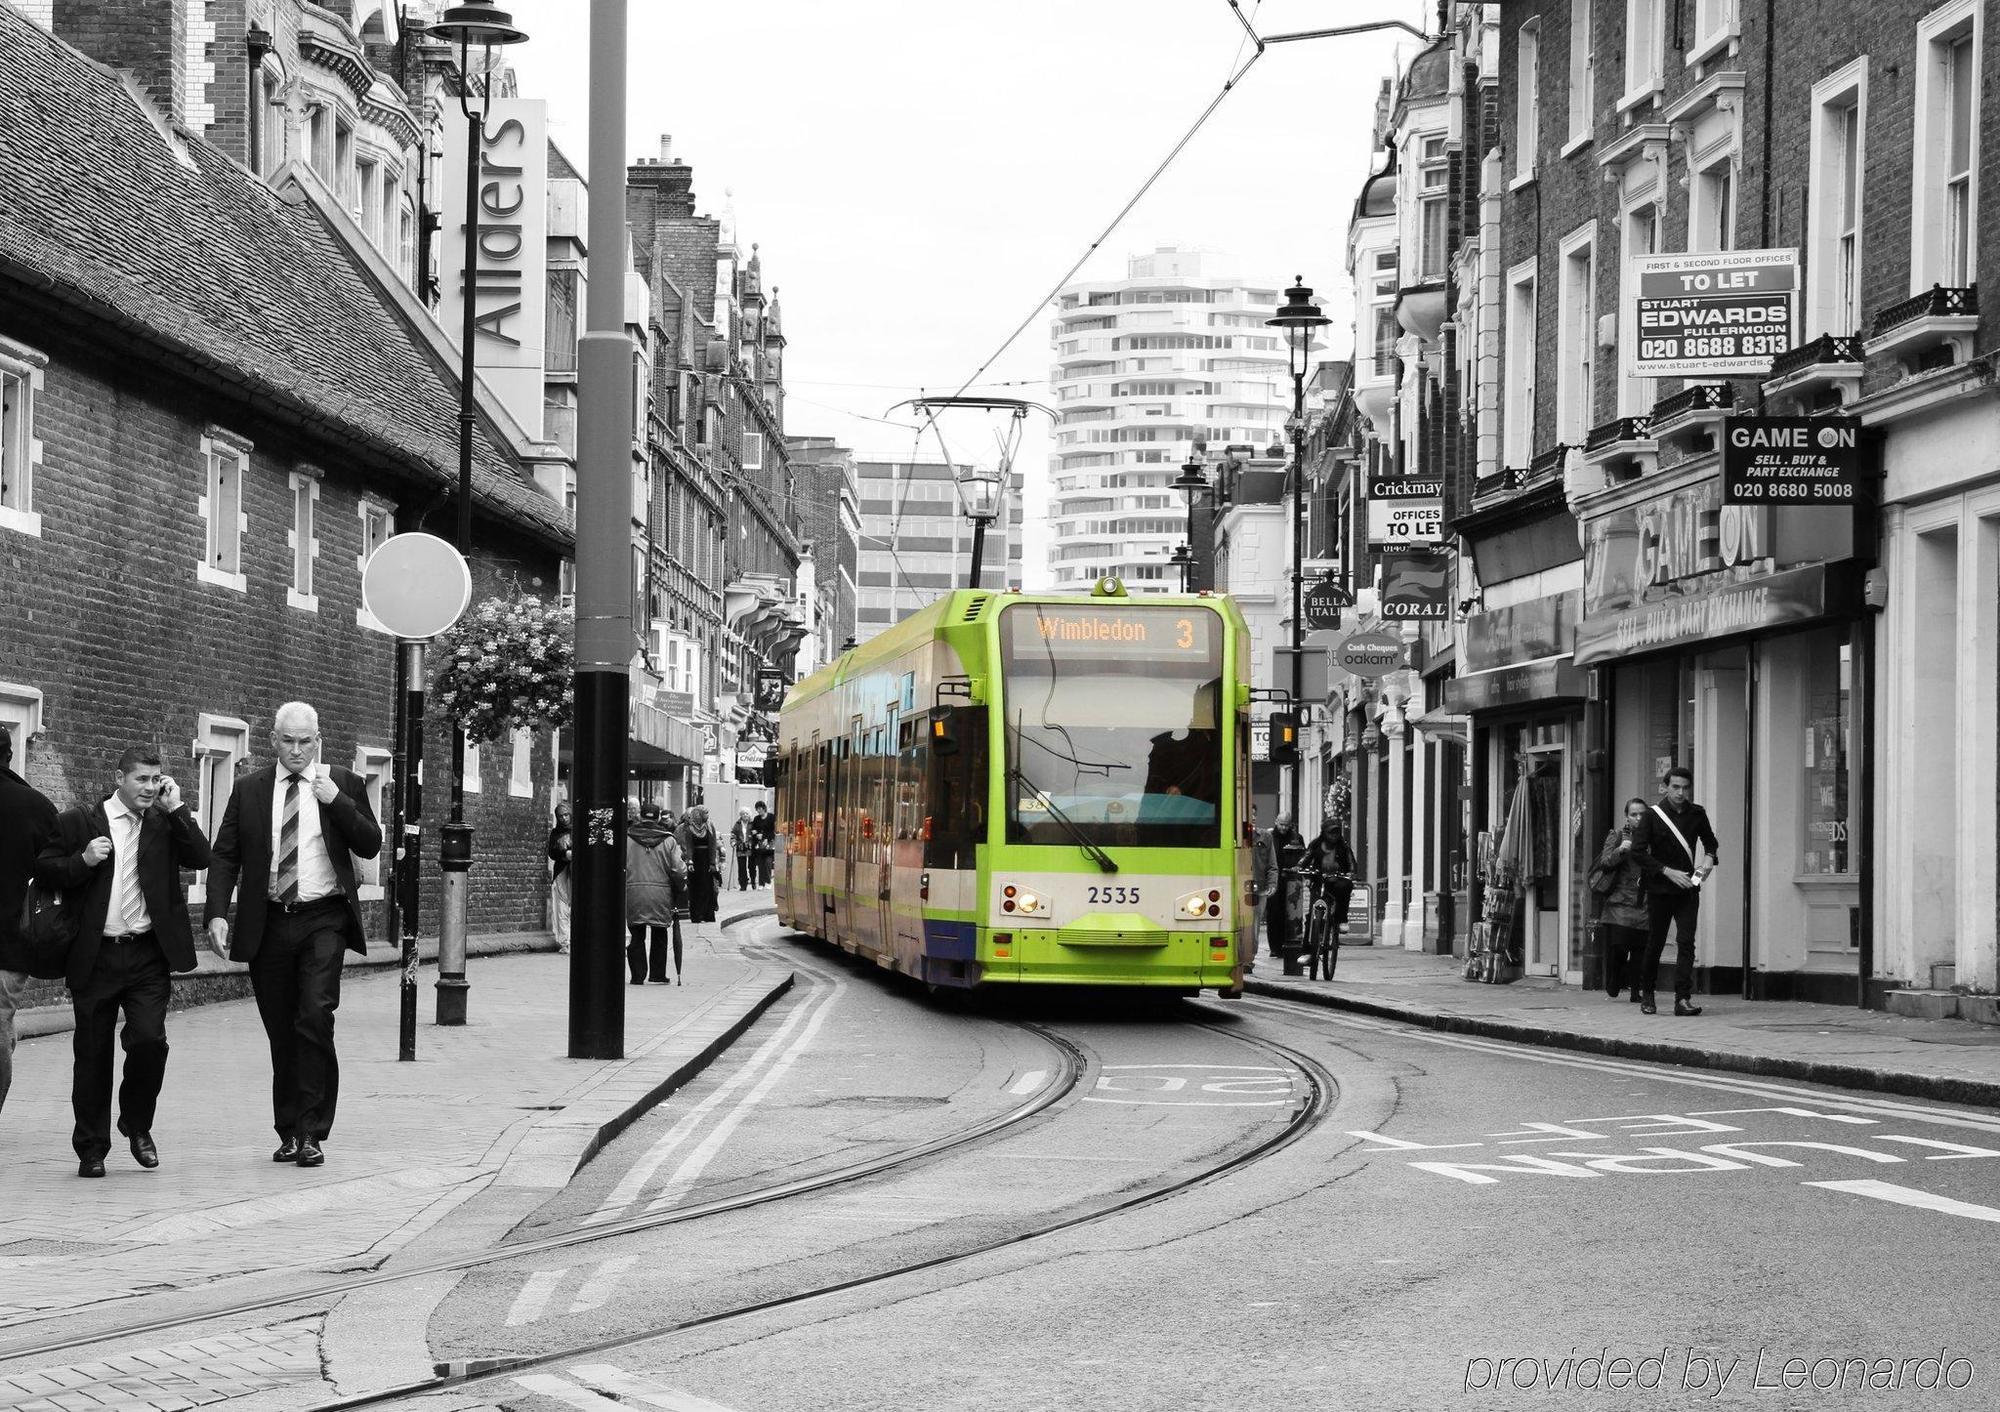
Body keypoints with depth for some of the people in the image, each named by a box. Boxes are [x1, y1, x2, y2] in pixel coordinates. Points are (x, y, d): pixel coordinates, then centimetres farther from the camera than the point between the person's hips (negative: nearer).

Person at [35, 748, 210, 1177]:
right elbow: (44, 871, 4)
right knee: (92, 1053, 4)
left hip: (148, 956, 1)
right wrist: (82, 861, -13)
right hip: (95, 957, -1)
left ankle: (137, 1125, 13)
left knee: (149, 1039, -12)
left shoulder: (165, 825, 10)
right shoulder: (78, 822, 5)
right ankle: (91, 1148, 15)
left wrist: (176, 808, -6)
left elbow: (201, 858, -3)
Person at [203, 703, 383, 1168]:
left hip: (323, 920, -2)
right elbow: (225, 855, 7)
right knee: (281, 1032, 7)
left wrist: (337, 801, -13)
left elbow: (371, 846, 0)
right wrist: (216, 914, -6)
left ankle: (312, 1133, -12)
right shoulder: (249, 789, 8)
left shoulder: (344, 785, 5)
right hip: (269, 922, 2)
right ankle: (289, 1131, 19)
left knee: (315, 1016, -17)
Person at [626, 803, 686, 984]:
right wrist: (681, 884, 13)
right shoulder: (668, 840, -2)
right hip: (661, 894, 0)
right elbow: (678, 869, -3)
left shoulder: (627, 838, 0)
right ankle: (657, 975, 15)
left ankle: (638, 975, 5)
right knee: (659, 935, 14)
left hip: (633, 893, 0)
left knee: (637, 935, 8)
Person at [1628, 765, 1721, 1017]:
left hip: (1688, 889, 1)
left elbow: (1711, 842, 22)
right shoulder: (1653, 815, -4)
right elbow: (1638, 852, -7)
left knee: (1686, 942, -11)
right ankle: (1647, 996, 24)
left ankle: (1683, 998, -16)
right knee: (1655, 944, 7)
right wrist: (1668, 872, -14)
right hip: (1660, 889, -1)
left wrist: (1710, 860, 0)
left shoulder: (1697, 814, 5)